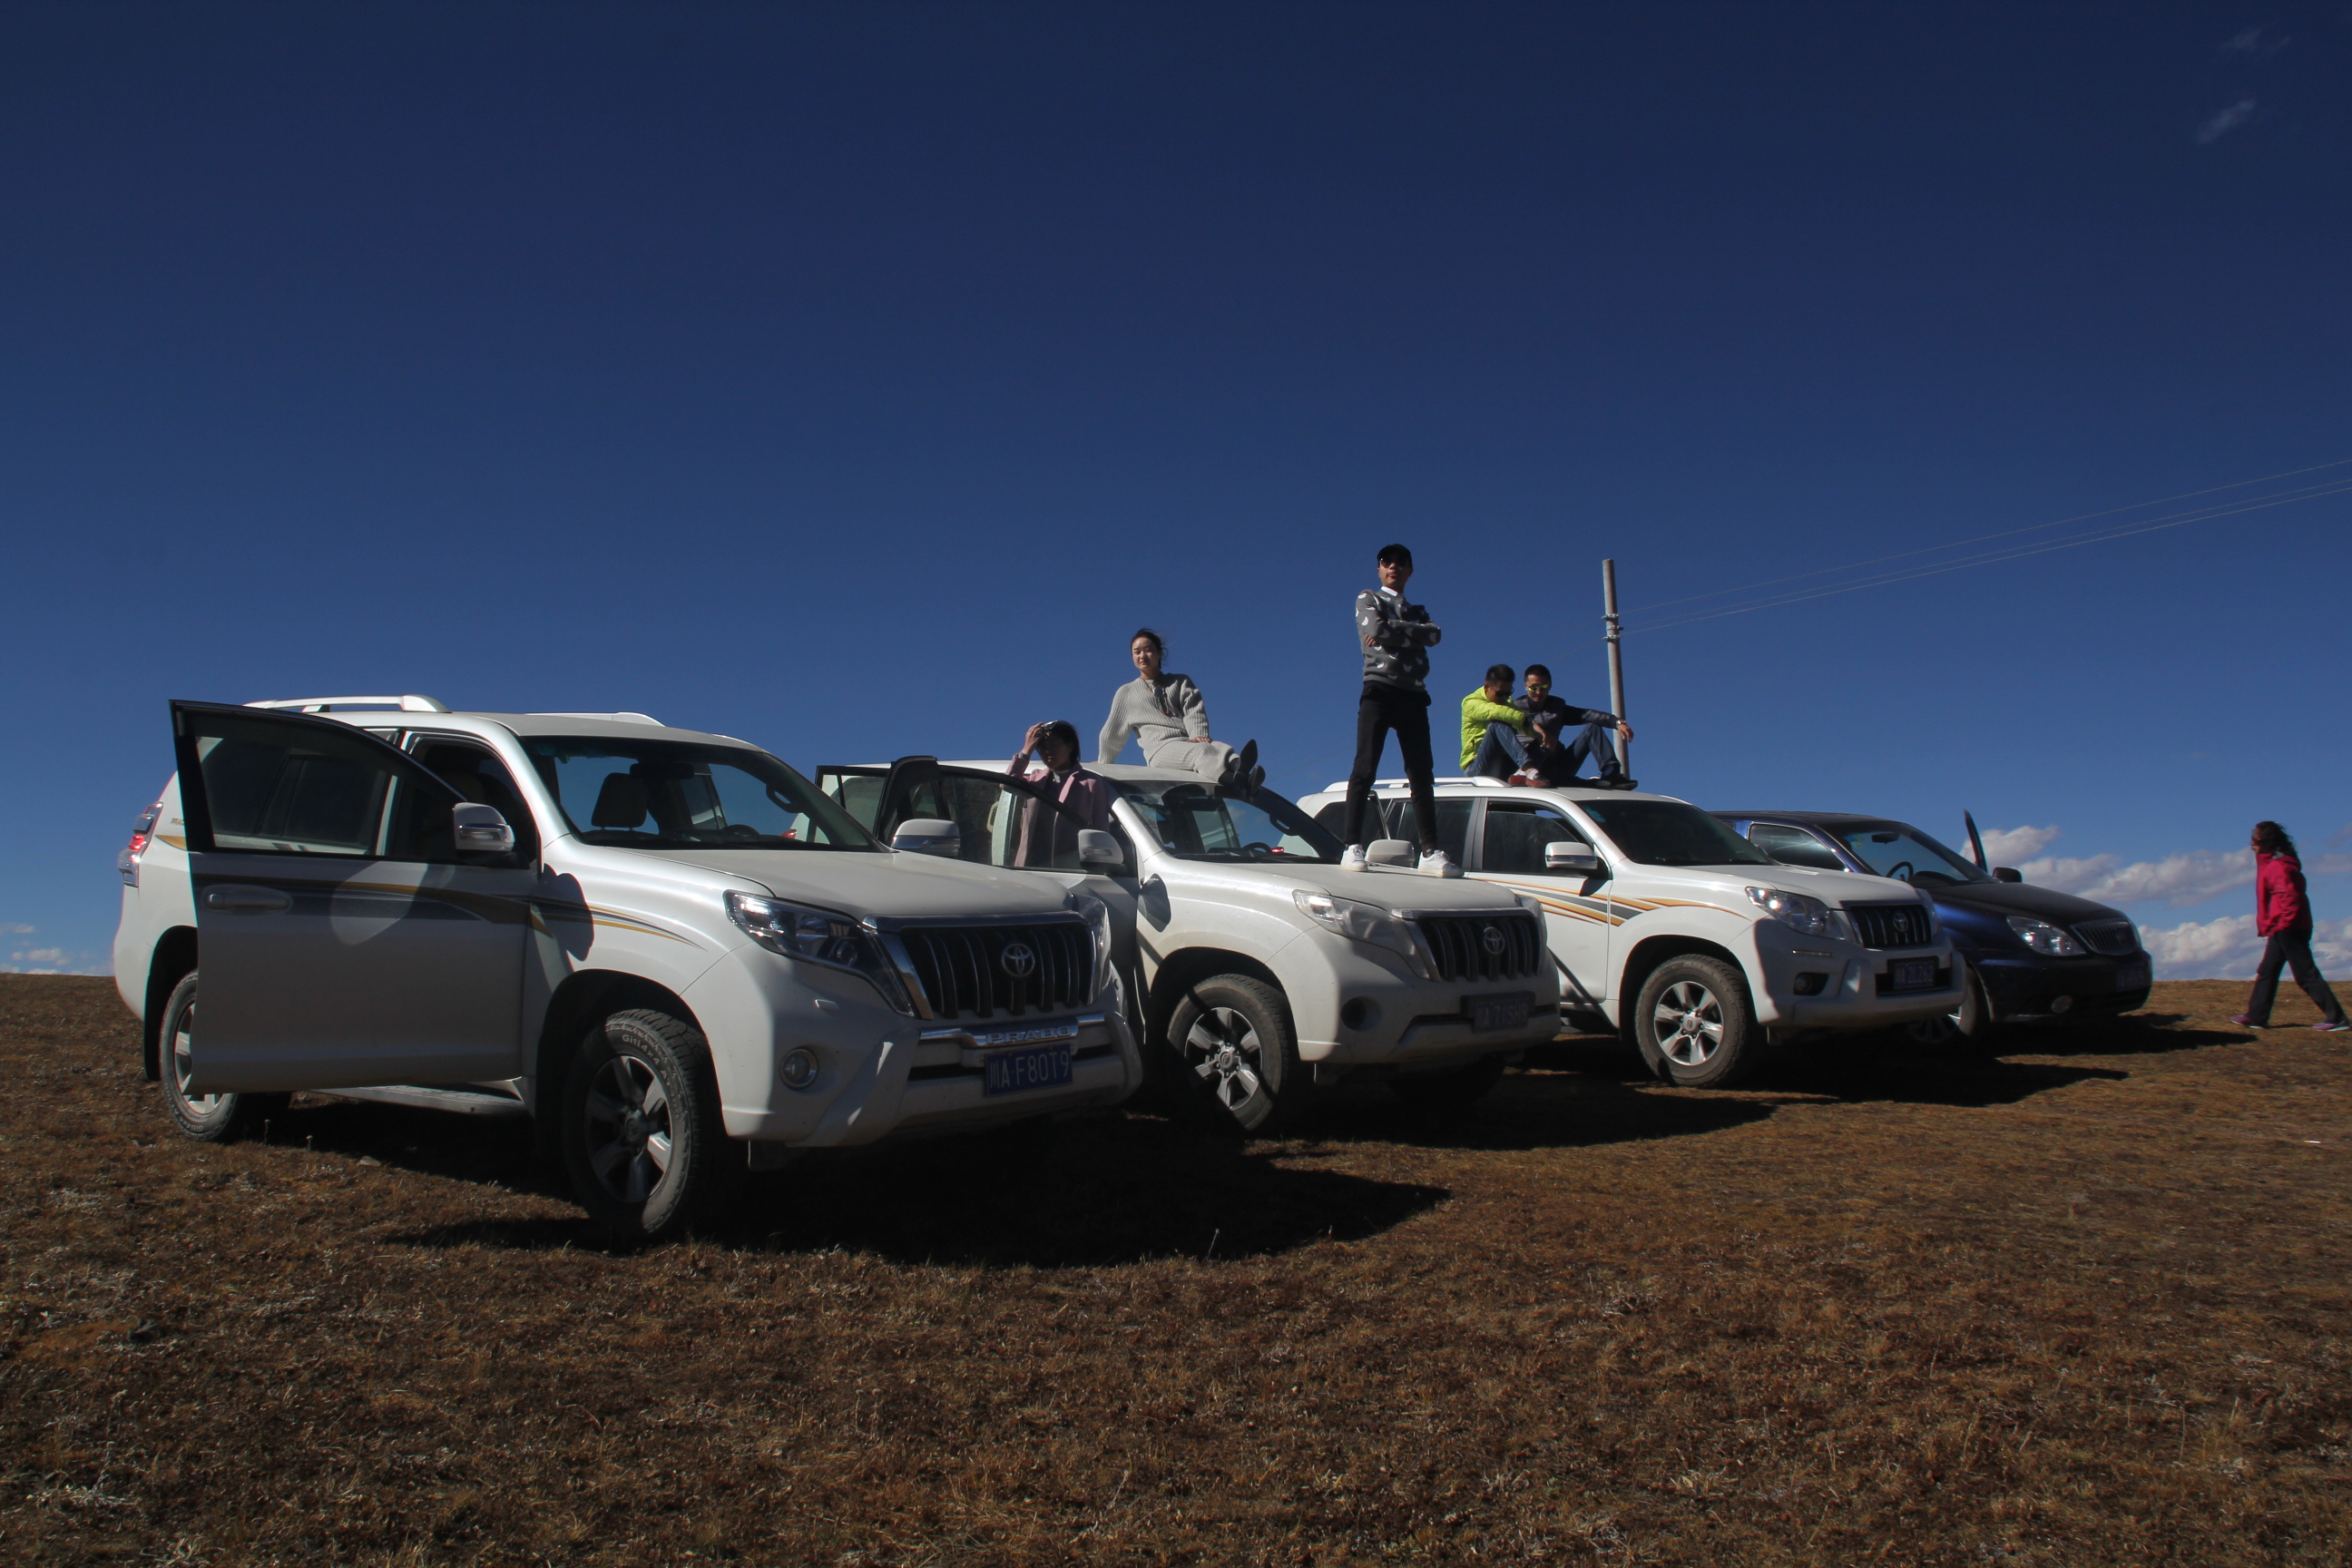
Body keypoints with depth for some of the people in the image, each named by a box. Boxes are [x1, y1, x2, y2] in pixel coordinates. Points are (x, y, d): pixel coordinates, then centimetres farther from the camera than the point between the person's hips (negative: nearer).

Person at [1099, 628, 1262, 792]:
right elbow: (1112, 731, 27)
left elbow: (1194, 712, 9)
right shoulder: (1126, 693, 25)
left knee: (1221, 748, -36)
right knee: (1201, 751, -39)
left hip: (1190, 742, 3)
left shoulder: (1181, 682, 26)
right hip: (1160, 749, -3)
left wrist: (1198, 736, -11)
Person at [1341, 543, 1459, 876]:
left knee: (1422, 773, -1)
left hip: (1414, 695, 5)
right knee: (1365, 767, -12)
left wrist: (1390, 630, -5)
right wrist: (1412, 632, 1)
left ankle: (1431, 852, -3)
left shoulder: (1417, 611, 25)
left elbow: (1434, 635, 1)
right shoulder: (1368, 599, 14)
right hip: (1379, 689, -4)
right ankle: (1353, 847, -15)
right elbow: (1374, 629, -9)